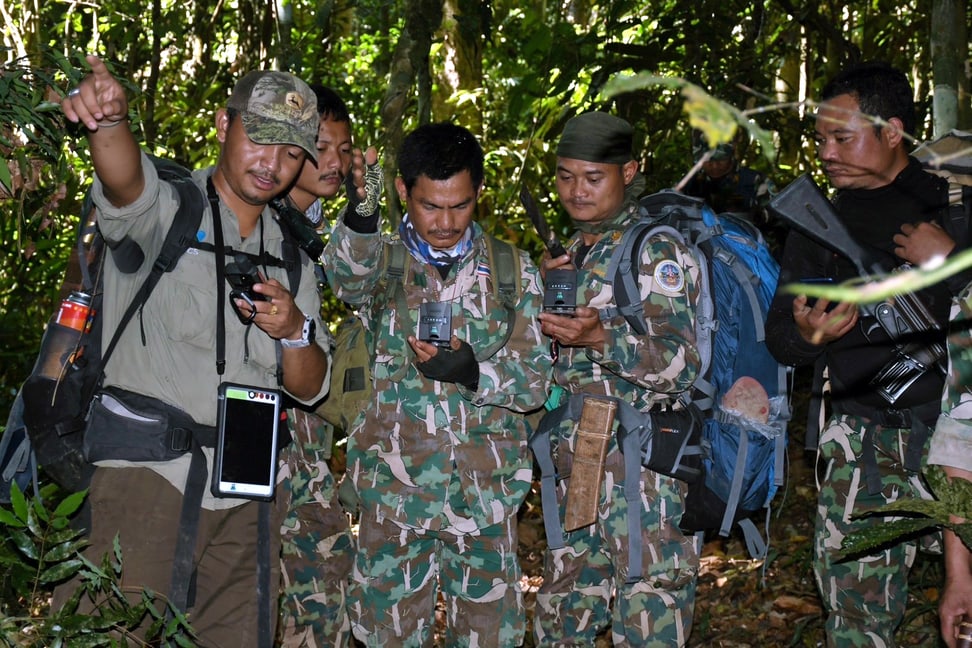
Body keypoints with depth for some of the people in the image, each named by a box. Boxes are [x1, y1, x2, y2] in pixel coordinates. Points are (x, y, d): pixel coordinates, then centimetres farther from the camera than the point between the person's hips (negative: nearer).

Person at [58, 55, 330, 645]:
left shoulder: (292, 257, 15)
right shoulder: (163, 209, 0)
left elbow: (310, 389, 13)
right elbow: (125, 177, -26)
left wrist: (295, 330, -8)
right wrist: (109, 119, -48)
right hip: (147, 471, -5)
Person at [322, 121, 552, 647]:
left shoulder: (513, 270, 6)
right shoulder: (380, 261, 2)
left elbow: (536, 380, 3)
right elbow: (348, 272, -24)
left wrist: (473, 372, -17)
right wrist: (362, 214, -45)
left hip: (485, 495, 1)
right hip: (394, 494, -1)